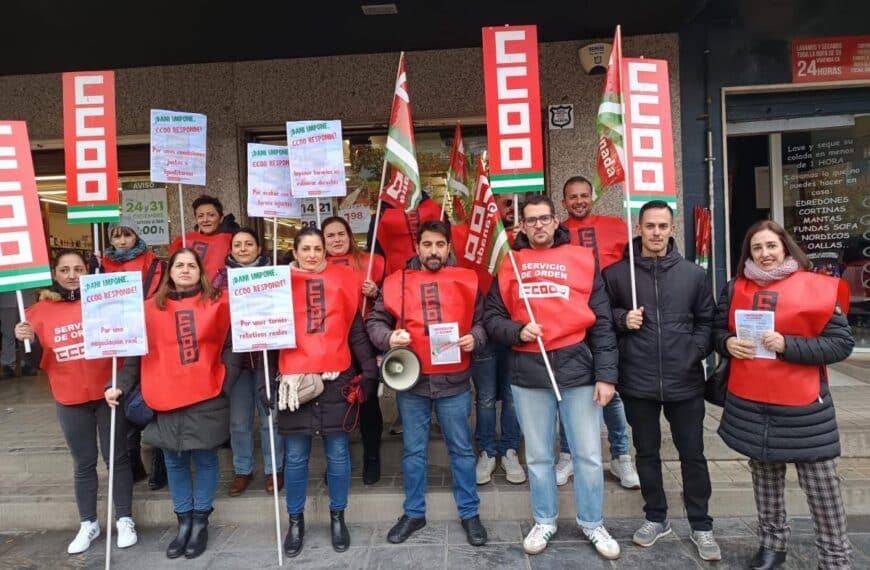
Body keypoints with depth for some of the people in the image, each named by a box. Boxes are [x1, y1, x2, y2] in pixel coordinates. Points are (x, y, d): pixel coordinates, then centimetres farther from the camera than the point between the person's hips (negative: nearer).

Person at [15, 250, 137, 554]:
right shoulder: (39, 311, 2)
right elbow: (38, 363, 4)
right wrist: (30, 341, -14)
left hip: (108, 394, -2)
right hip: (70, 401, 2)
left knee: (117, 457, 8)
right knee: (83, 463, 14)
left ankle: (125, 519, 23)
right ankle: (88, 524, 29)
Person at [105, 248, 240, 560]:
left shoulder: (217, 304, -1)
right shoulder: (150, 308, 6)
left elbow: (230, 348, -2)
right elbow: (136, 354, 8)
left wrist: (226, 387, -9)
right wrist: (121, 385, -3)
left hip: (207, 399, -2)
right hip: (166, 401, 2)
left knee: (205, 459, 9)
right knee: (174, 462, 12)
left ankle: (201, 522, 25)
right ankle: (183, 522, 28)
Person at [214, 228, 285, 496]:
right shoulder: (221, 278, 8)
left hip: (266, 354, -1)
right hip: (234, 356, 2)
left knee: (270, 414, 5)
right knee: (238, 419, 8)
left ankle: (273, 468, 21)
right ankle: (242, 470, 25)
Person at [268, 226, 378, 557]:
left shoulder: (341, 281, 5)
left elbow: (356, 332, 7)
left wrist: (369, 371, 3)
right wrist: (265, 381, 3)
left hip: (337, 380, 0)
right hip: (294, 382, 0)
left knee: (338, 452, 8)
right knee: (295, 456, 8)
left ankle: (337, 518, 27)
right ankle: (295, 522, 27)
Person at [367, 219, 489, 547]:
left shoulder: (467, 281, 3)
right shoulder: (396, 282, 2)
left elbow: (482, 321, 6)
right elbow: (375, 321, 4)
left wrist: (474, 339, -13)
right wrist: (388, 338, -16)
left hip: (454, 381, 0)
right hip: (410, 381, 1)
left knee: (461, 449, 11)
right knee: (414, 451, 14)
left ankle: (469, 513, 28)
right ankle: (414, 514, 30)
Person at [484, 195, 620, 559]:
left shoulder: (583, 259, 2)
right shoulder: (509, 265, 4)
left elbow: (601, 322, 0)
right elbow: (492, 317, 6)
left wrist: (606, 375, -4)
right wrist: (517, 332, -14)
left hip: (577, 368, 0)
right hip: (528, 372, 1)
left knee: (588, 455, 9)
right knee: (538, 456, 14)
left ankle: (592, 523, 32)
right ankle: (544, 521, 34)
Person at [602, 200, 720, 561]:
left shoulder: (693, 273, 3)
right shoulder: (616, 273, -1)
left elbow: (706, 320, 8)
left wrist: (695, 353, -5)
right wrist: (621, 319, -13)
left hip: (685, 382, 1)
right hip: (637, 382, 0)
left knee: (692, 454, 11)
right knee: (647, 453, 14)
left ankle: (701, 526, 29)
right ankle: (656, 518, 33)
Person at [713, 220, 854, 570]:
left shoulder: (817, 288, -6)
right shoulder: (736, 288, 5)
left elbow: (841, 344, -8)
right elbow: (717, 331, 12)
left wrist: (788, 345, -20)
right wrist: (728, 343, -11)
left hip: (802, 406, -3)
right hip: (749, 404, 4)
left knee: (822, 487, 3)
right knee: (764, 477, 18)